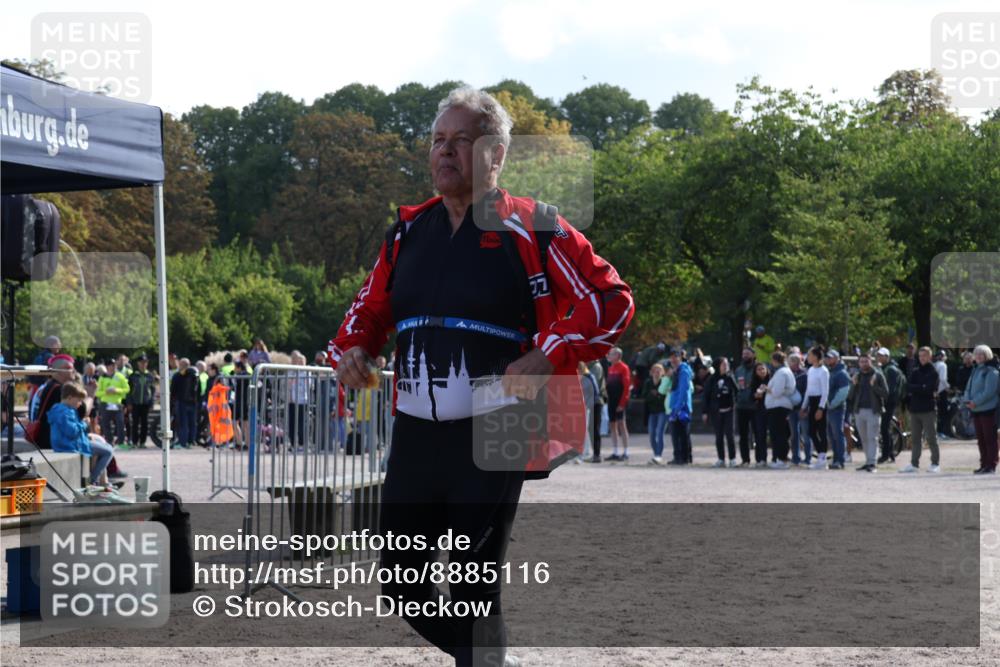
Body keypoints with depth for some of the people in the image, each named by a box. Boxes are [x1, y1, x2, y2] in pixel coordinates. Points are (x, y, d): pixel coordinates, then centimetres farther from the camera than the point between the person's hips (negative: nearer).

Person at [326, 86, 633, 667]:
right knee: (401, 585, 9)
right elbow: (373, 307, 26)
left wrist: (548, 359, -19)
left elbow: (611, 301, -7)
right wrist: (353, 346, 4)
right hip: (415, 435, 6)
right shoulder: (408, 231, 13)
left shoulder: (529, 229, -5)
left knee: (474, 592, -3)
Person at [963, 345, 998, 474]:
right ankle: (984, 464, 18)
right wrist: (967, 400, -3)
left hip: (987, 409, -8)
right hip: (976, 410, 8)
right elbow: (969, 387, 16)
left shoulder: (991, 371, -10)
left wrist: (975, 402, -20)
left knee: (989, 438, -5)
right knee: (980, 439, 12)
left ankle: (991, 465, -3)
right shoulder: (975, 370, 15)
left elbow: (989, 391, -18)